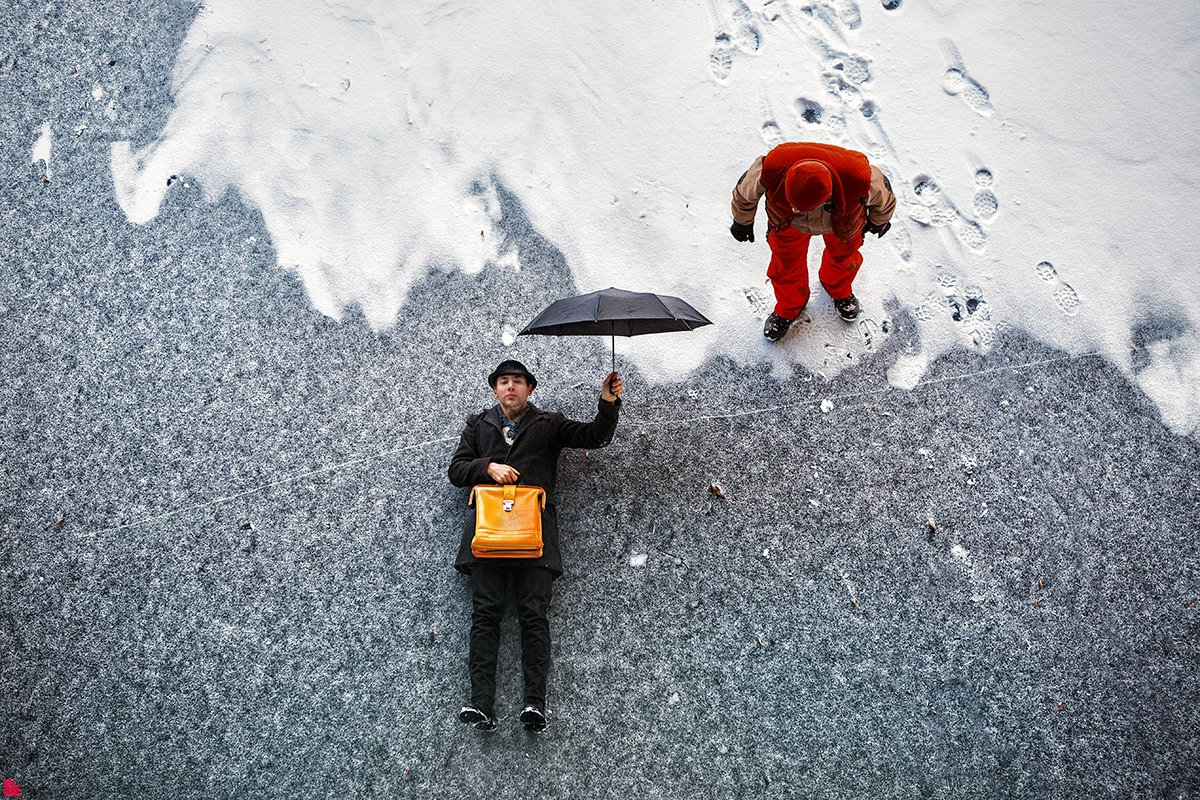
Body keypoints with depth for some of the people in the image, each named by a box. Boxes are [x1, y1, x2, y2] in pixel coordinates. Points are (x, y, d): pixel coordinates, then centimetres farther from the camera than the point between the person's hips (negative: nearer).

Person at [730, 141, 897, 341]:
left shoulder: (859, 179, -46)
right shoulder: (771, 169, -45)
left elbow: (883, 197, -17)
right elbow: (745, 192, -17)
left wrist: (879, 221, 5)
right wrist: (743, 221, 3)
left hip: (842, 219, 0)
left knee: (844, 256, 25)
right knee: (786, 264, 16)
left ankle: (839, 290, 61)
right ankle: (788, 309, 49)